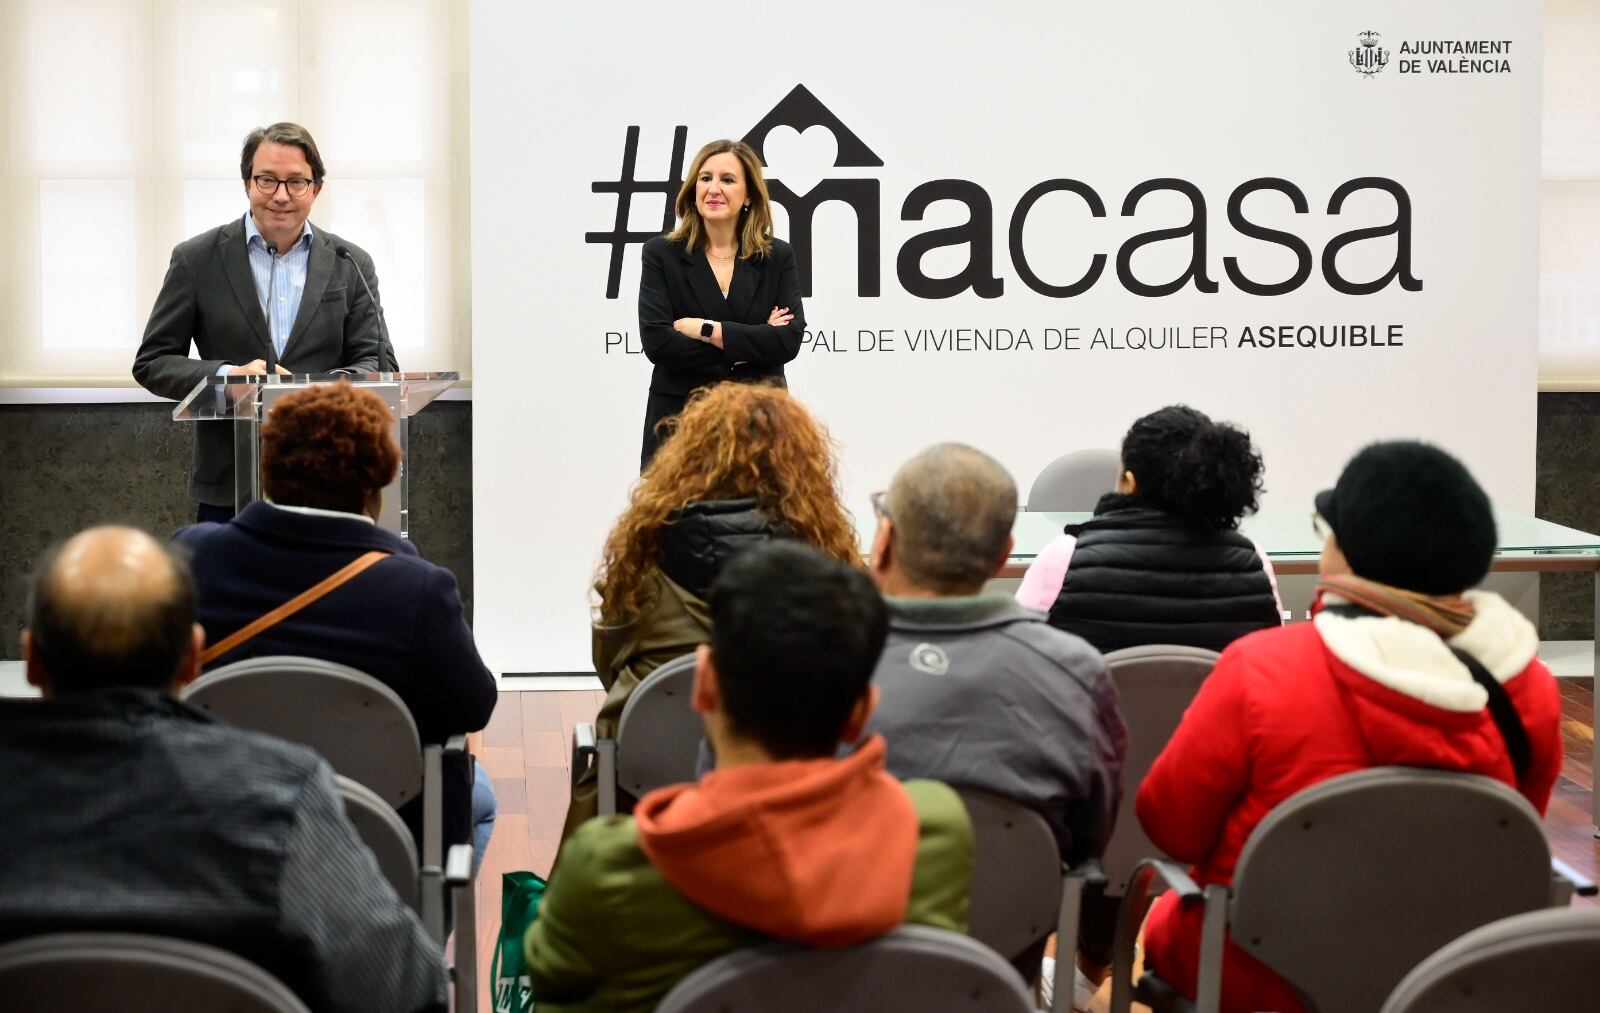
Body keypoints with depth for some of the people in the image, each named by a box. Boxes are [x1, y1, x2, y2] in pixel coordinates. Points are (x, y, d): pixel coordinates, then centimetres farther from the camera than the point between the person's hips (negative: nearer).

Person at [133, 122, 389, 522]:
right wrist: (227, 374, -16)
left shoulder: (351, 264, 7)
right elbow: (151, 362, 3)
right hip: (229, 488, -1)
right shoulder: (196, 259, 3)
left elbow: (369, 361, 6)